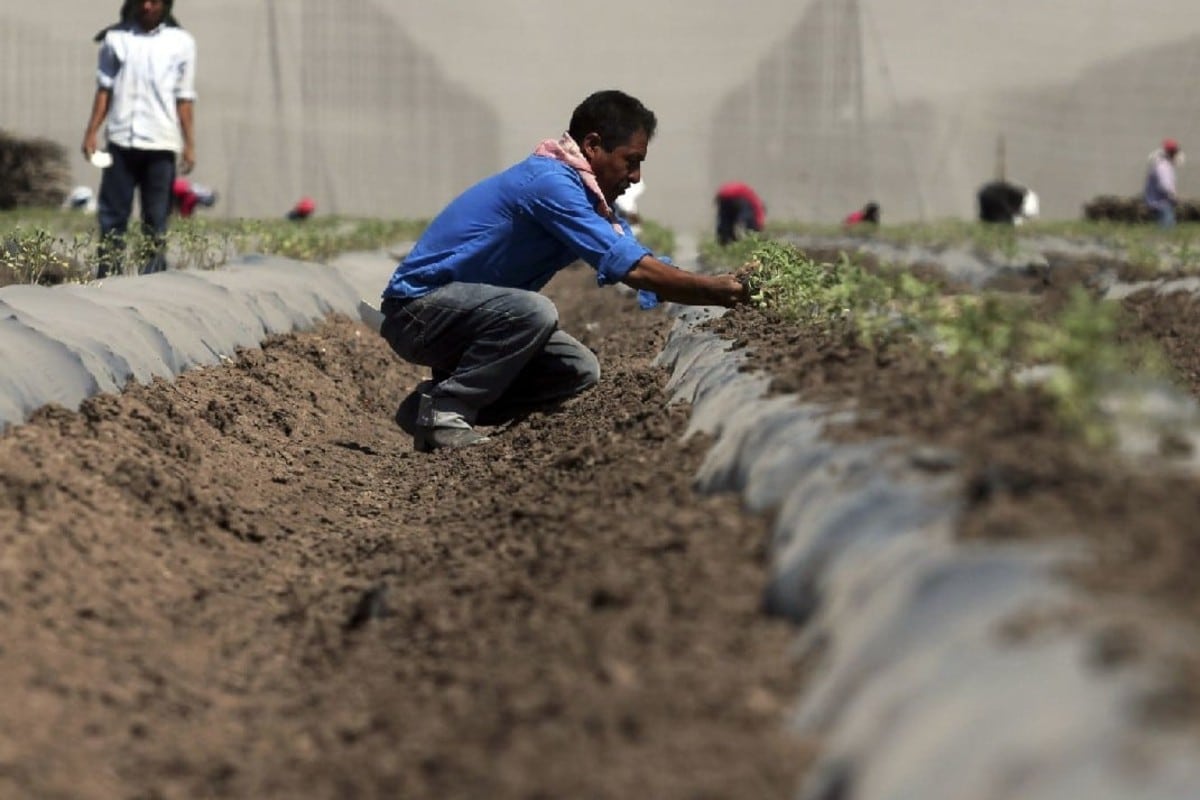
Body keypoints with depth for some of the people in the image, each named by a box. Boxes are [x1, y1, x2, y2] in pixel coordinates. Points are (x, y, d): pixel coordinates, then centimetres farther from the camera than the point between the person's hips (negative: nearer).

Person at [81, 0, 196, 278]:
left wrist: (189, 143, 0)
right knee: (112, 216, 0)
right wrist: (91, 131, 0)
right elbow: (104, 89, 8)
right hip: (121, 140, 1)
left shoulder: (181, 43, 5)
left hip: (161, 144, -1)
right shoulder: (116, 38, 8)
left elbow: (184, 98, 4)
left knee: (156, 220, 1)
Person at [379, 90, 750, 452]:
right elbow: (632, 268, -28)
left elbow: (638, 268, 5)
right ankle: (442, 411, -16)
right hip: (417, 307, -10)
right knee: (534, 312, -33)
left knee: (579, 370, 3)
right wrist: (716, 290, -24)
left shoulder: (590, 199, 10)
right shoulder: (551, 182, -23)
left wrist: (723, 287, -8)